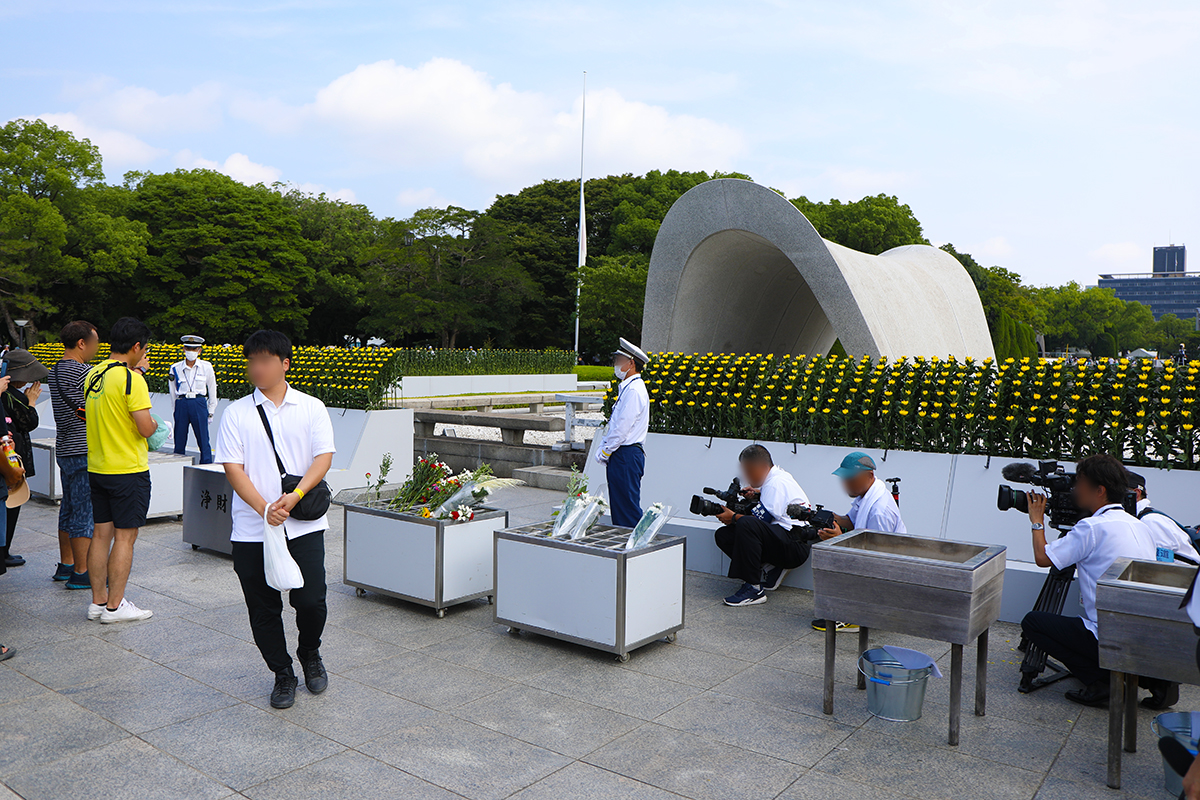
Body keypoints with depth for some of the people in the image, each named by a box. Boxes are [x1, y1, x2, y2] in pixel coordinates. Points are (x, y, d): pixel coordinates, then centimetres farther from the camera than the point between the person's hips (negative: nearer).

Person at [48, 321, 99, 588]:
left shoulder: (55, 371, 12)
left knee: (69, 509, 17)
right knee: (86, 512, -4)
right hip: (84, 453, -10)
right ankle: (81, 573, 1)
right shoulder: (83, 372, -18)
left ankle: (65, 565, 27)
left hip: (65, 450, 10)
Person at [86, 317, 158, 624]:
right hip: (128, 471, -8)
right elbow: (146, 428, -20)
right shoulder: (132, 379, -17)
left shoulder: (92, 375, 8)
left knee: (101, 534, 13)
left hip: (97, 468, 8)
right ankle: (114, 606, 6)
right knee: (125, 537, 0)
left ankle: (98, 601, 20)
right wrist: (156, 423, 2)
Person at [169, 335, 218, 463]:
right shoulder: (175, 368, 6)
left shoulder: (206, 367, 4)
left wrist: (210, 413, 9)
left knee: (203, 441, -3)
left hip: (199, 404, -1)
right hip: (181, 405, 1)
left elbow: (212, 391, 11)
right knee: (179, 441, 5)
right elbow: (172, 392, 14)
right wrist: (176, 409, 12)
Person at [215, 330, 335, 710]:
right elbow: (232, 467, -2)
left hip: (304, 525, -1)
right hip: (252, 529, 1)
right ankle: (282, 674, 28)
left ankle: (310, 653, 26)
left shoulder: (311, 408, 5)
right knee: (263, 609, 7)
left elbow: (323, 457, -3)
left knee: (310, 600, -6)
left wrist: (295, 496, -19)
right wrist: (264, 508, -15)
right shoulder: (236, 413, 4)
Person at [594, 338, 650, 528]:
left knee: (628, 509, -6)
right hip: (620, 455, 10)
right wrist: (604, 449, 12)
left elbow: (622, 428, -19)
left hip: (627, 455, -10)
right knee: (618, 507, 14)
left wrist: (604, 452, -11)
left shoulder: (634, 390, -16)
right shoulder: (628, 388, 17)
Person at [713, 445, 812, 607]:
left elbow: (763, 519, -19)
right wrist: (757, 494, 8)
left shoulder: (776, 483, -15)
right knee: (723, 535, 2)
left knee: (746, 524, -36)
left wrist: (733, 517, -6)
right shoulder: (776, 477, 14)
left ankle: (753, 589, -29)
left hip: (795, 546, -10)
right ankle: (770, 570, 0)